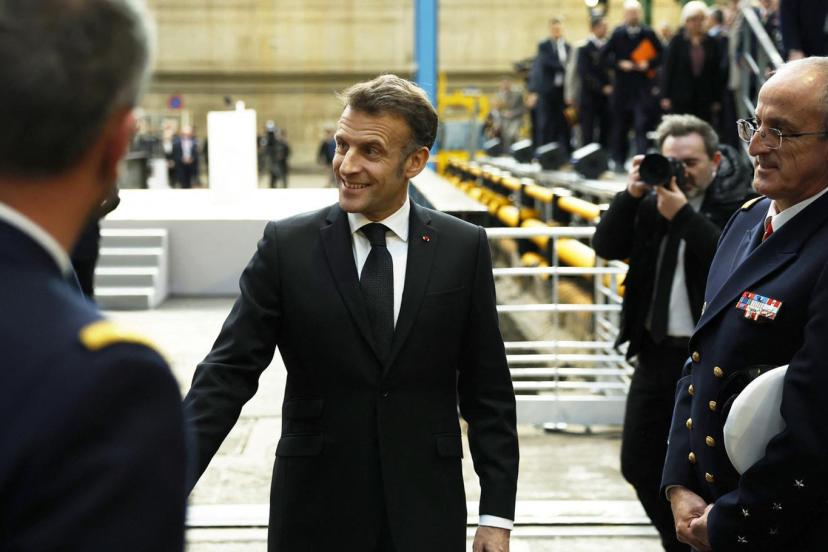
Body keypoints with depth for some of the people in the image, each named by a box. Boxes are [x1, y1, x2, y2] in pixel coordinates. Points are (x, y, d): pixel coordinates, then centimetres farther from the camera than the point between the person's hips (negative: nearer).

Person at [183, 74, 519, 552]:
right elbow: (229, 373, -5)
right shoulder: (287, 246, -3)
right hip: (315, 510, 0)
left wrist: (497, 513, -1)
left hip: (425, 511, 1)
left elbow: (488, 390, 2)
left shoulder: (464, 248, -1)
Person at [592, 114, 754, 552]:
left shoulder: (739, 203, -11)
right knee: (638, 465, 13)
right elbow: (606, 247, 2)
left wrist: (682, 215, -26)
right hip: (656, 352, 7)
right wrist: (630, 195, -10)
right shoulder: (652, 201, 7)